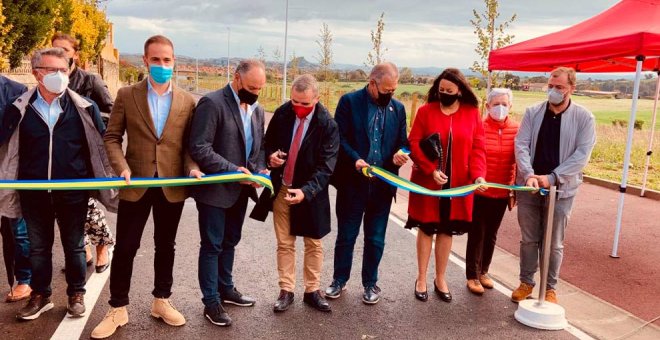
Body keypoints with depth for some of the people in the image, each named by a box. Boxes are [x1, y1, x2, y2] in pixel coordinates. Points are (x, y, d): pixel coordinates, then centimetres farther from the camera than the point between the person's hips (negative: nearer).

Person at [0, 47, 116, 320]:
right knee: (38, 246, 15)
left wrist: (114, 176, 1)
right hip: (34, 193, 1)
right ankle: (40, 295, 31)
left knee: (74, 246, 12)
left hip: (73, 192, -1)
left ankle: (76, 294, 28)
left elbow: (102, 145, 4)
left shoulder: (84, 108, -2)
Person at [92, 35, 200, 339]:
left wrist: (192, 167, -14)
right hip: (136, 185, -1)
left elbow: (190, 143, 4)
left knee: (165, 245, 13)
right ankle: (118, 309, 20)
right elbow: (112, 137, 1)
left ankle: (161, 301, 30)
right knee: (125, 247, 5)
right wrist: (121, 166, -15)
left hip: (172, 186, 1)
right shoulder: (127, 95, 0)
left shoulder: (187, 101, 3)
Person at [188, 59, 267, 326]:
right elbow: (199, 147, -22)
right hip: (215, 189, -7)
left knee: (229, 243, 20)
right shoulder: (212, 103, -16)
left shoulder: (257, 109, 8)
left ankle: (226, 289, 36)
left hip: (240, 189, 7)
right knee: (212, 246, 4)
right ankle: (211, 302, 17)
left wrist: (259, 169, -5)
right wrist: (233, 170, -25)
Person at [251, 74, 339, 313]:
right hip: (280, 189, 3)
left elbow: (325, 166, -19)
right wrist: (271, 155, -13)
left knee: (313, 244, 11)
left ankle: (312, 291, 26)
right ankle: (286, 292, 22)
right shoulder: (282, 113, -5)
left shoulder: (327, 125, -16)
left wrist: (305, 191, -31)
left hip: (309, 193, -2)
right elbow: (269, 141, 11)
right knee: (284, 244, 10)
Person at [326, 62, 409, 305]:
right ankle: (339, 279, 29)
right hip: (352, 182, -2)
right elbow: (340, 137, -7)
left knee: (376, 239, 11)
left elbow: (402, 141, 12)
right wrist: (355, 159, -23)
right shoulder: (349, 101, -4)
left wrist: (400, 154, -11)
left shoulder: (398, 108, 7)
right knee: (346, 236, 11)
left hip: (383, 184, 3)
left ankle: (370, 283, 28)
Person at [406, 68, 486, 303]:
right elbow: (414, 144, -7)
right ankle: (421, 279, 22)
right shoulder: (426, 111, -3)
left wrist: (478, 174, -15)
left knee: (447, 231, 11)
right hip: (427, 182, -1)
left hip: (458, 184, 2)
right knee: (426, 229, 8)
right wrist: (431, 170, -18)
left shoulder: (472, 114, 2)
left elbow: (477, 148, 0)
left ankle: (440, 279, 27)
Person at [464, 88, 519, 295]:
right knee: (477, 233, 5)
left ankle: (483, 271, 32)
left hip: (502, 192, 3)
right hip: (479, 191, -3)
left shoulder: (517, 130, -2)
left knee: (491, 233, 16)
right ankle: (472, 276, 19)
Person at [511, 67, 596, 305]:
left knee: (554, 243, 8)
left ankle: (550, 288, 24)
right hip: (529, 187, 2)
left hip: (561, 189, -2)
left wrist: (552, 177, -19)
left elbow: (582, 154, -10)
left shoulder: (584, 118, -4)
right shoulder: (533, 112, 2)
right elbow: (521, 145, -4)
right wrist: (529, 175, -19)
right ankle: (526, 282, 28)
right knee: (528, 239, 12)